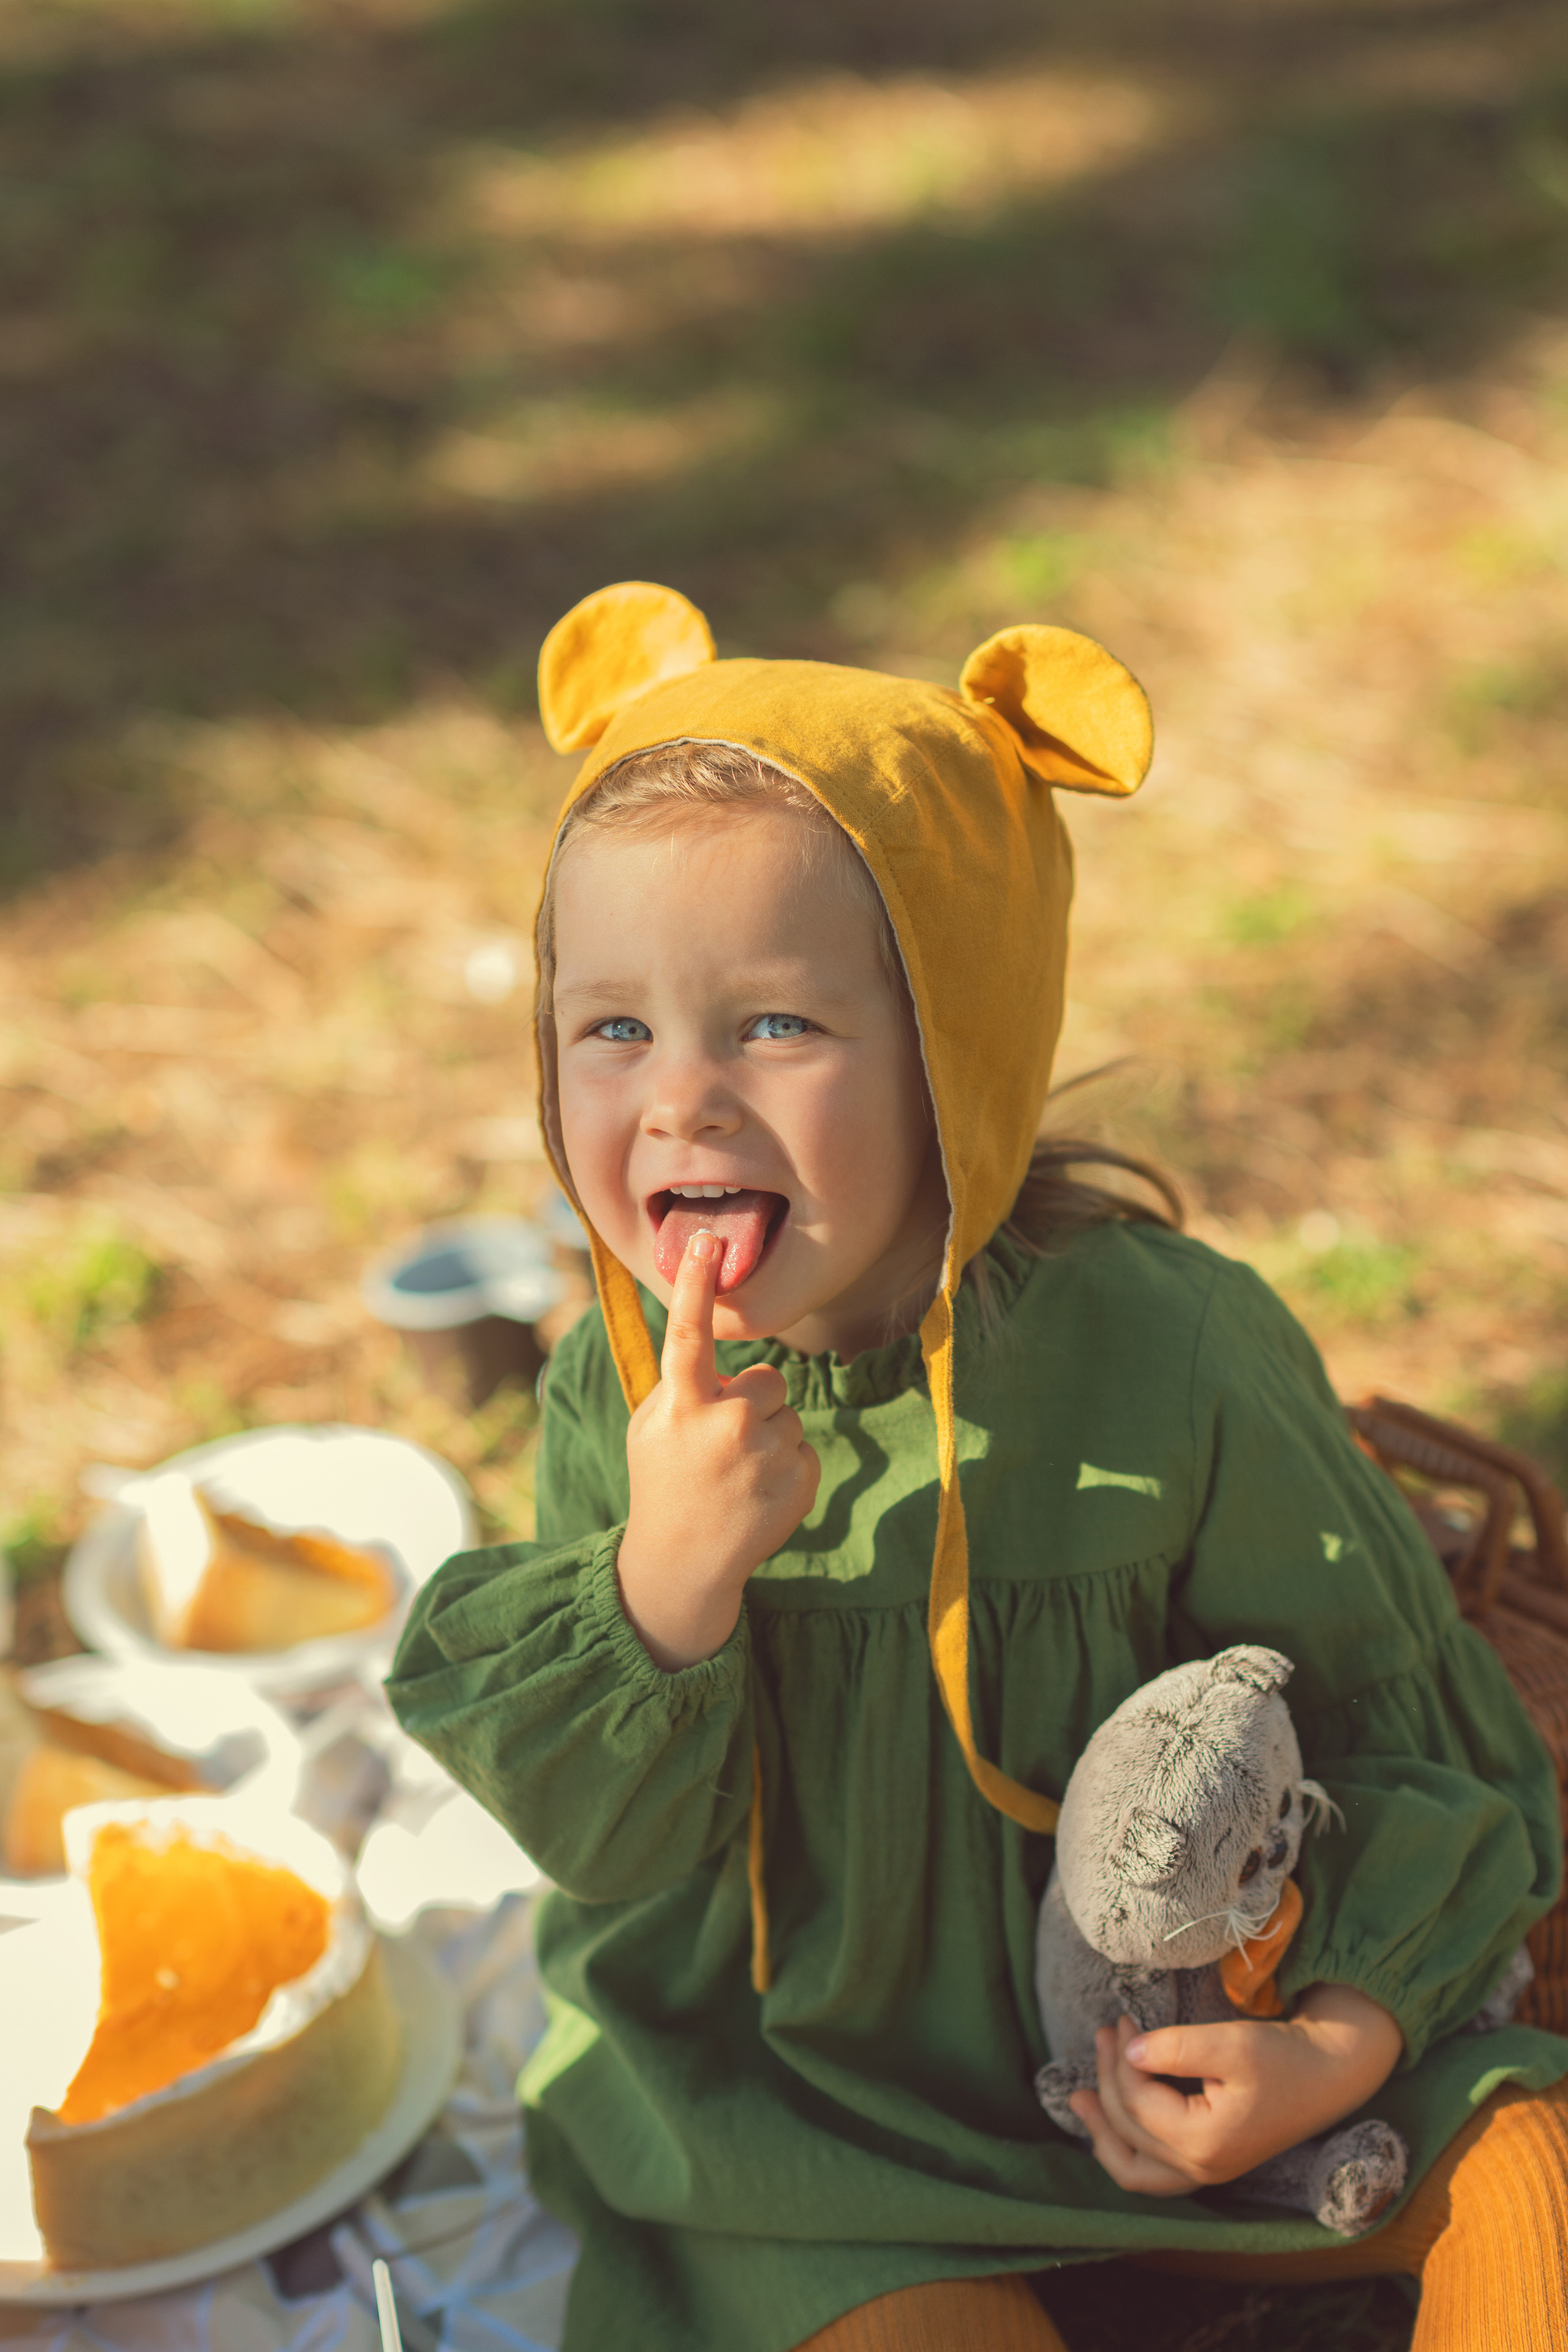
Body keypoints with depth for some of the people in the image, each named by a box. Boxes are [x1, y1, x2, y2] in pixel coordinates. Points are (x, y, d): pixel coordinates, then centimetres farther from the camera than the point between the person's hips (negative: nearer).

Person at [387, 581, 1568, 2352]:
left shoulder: (1167, 1357, -17)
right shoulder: (617, 1401, -12)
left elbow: (1385, 1709, -5)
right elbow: (609, 1852, -12)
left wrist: (1343, 2039, -18)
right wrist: (665, 1581, -30)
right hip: (796, 2110, 0)